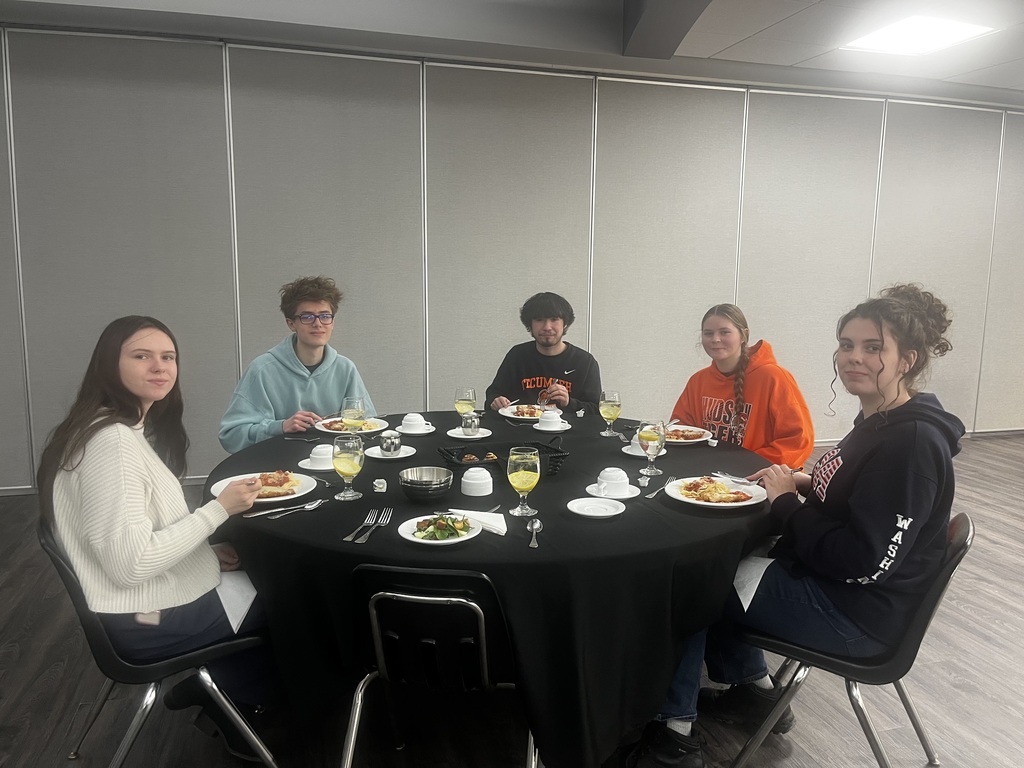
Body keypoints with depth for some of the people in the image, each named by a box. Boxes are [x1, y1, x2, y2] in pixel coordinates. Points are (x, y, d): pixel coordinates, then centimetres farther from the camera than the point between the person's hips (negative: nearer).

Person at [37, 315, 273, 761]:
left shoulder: (134, 428, 6)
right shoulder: (112, 441, -25)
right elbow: (130, 562, -28)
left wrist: (207, 550, 3)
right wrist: (219, 510, -22)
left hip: (154, 595, 9)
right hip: (147, 621, -9)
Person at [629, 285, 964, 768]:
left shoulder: (913, 442, -25)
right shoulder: (880, 420, 4)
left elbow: (863, 561, -28)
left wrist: (787, 502, -17)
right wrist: (806, 485, -1)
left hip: (855, 613, -9)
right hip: (825, 577, 9)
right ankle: (754, 689, 25)